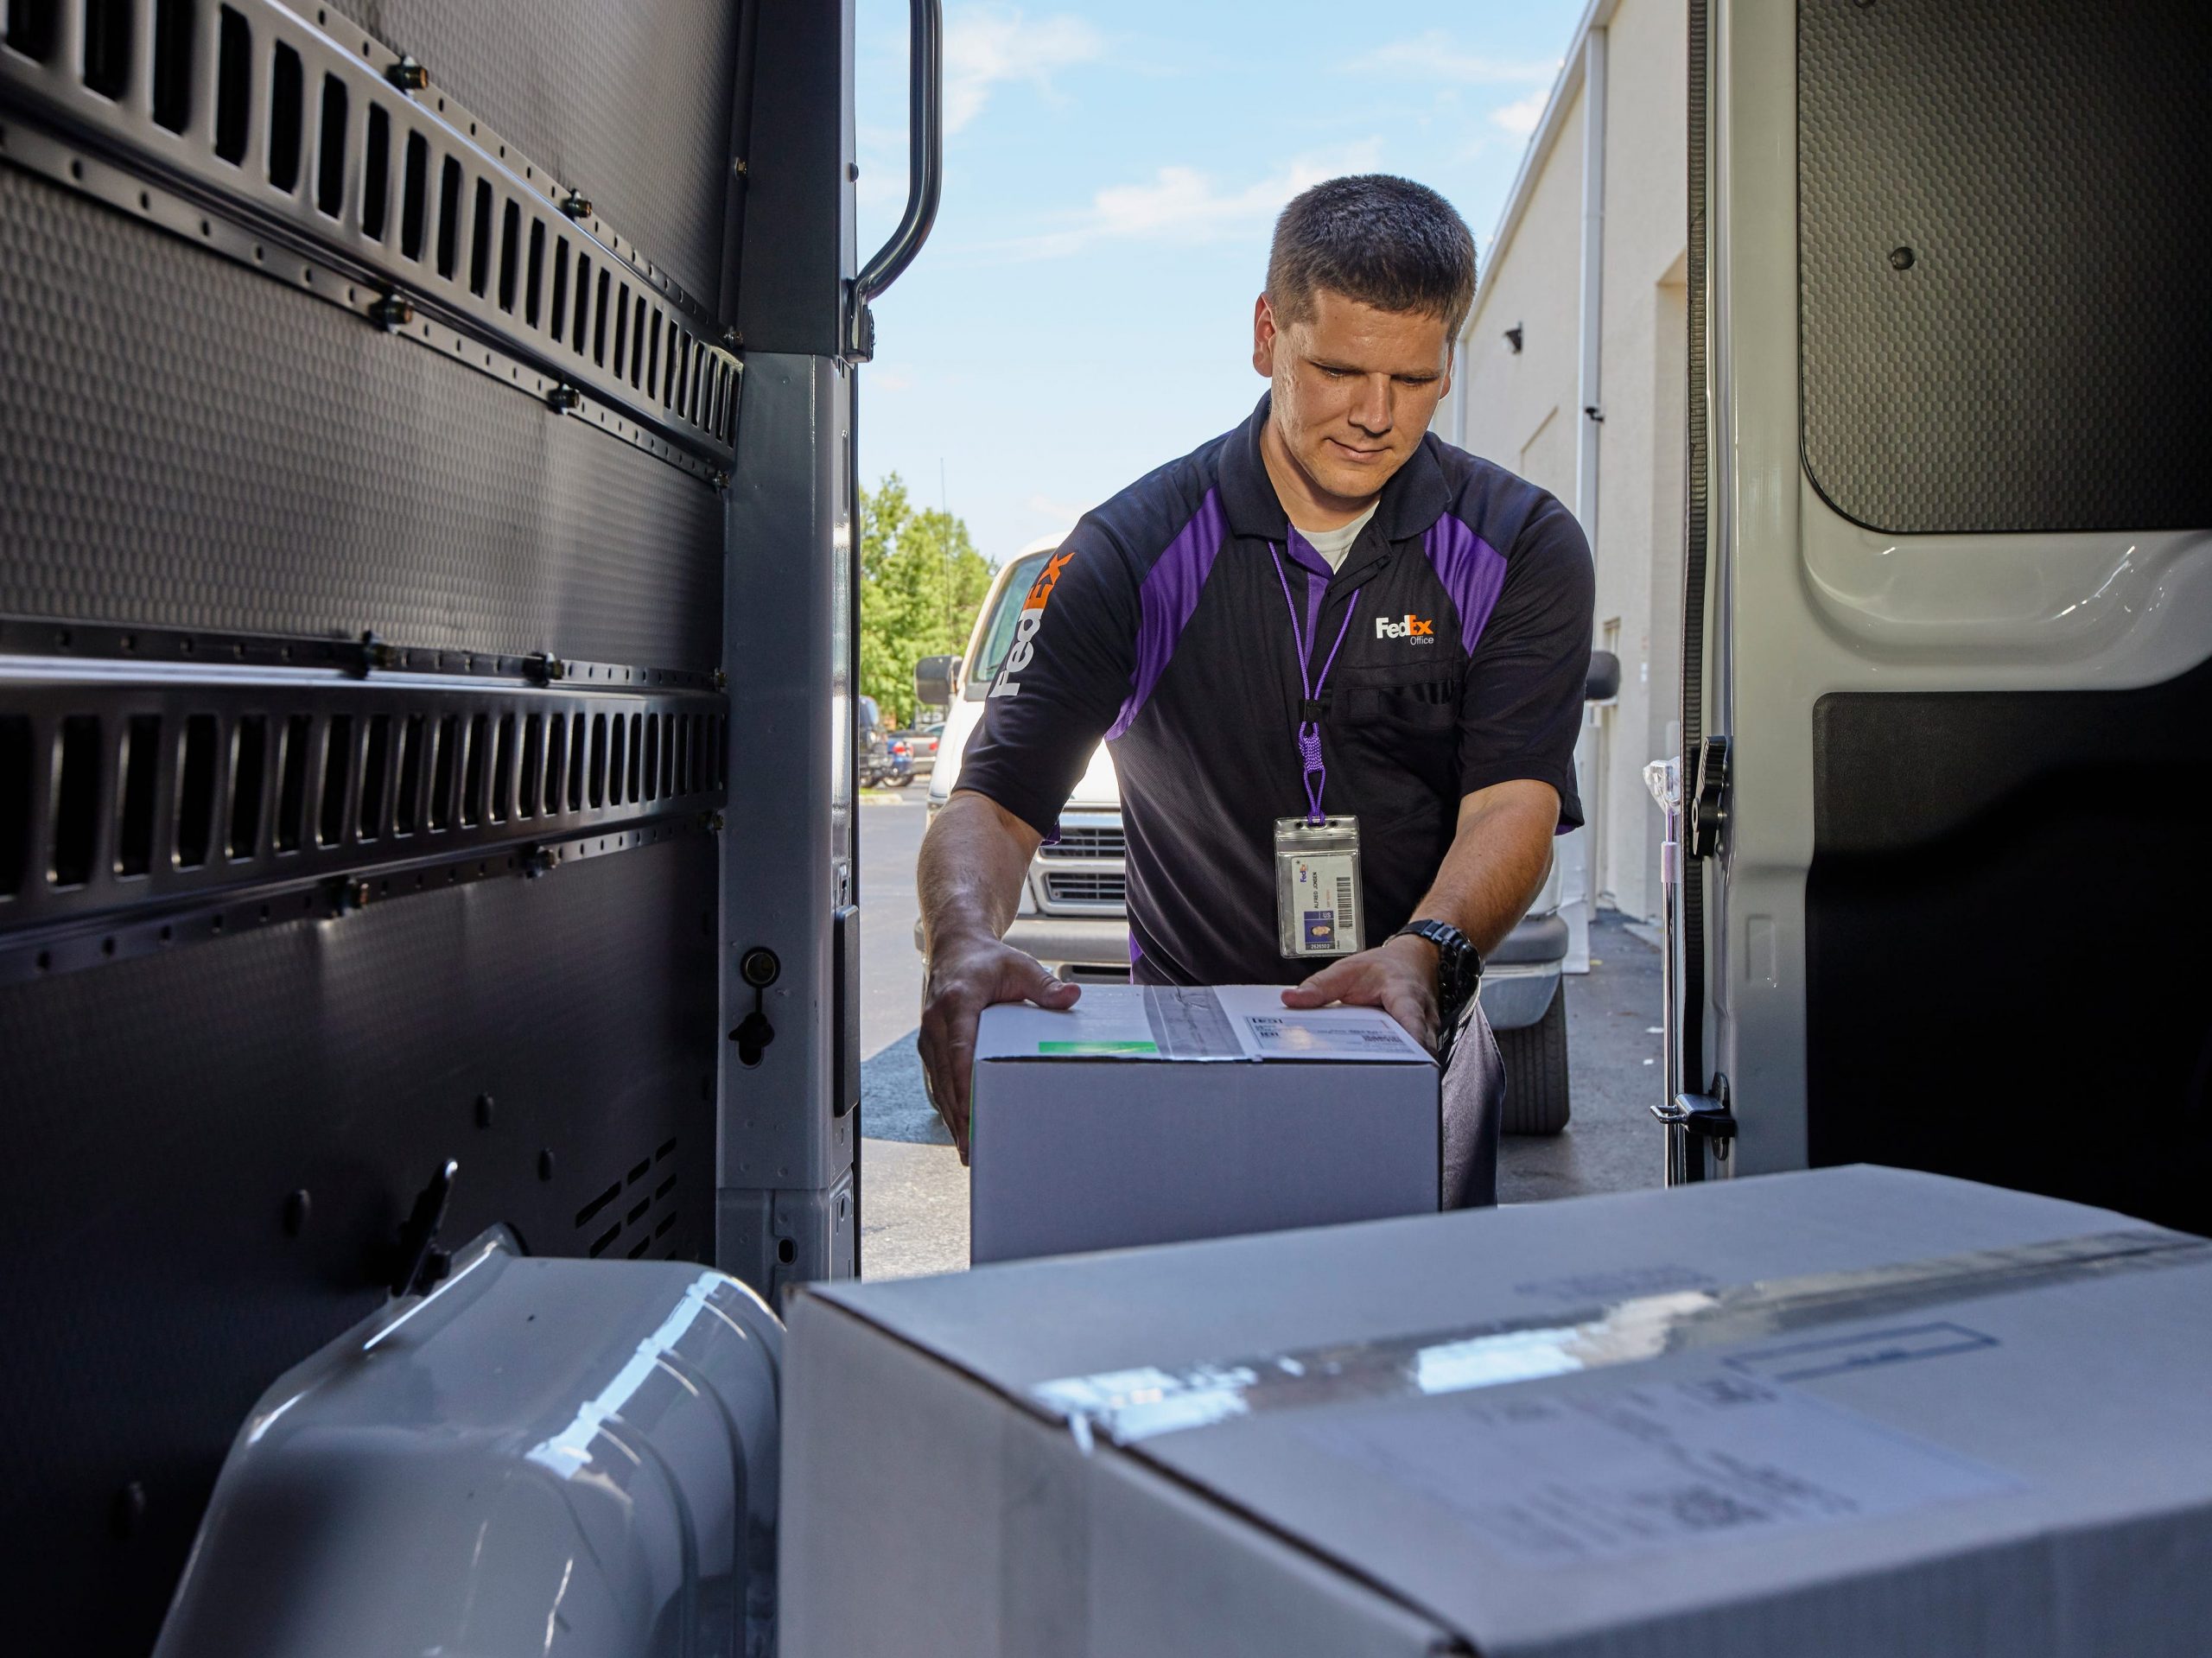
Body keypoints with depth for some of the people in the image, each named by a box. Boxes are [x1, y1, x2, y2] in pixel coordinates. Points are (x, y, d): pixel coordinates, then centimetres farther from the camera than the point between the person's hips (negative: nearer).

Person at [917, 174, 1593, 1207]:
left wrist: (1424, 956, -31)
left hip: (1421, 1034, 1)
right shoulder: (1133, 552, -4)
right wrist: (967, 943, -31)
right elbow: (994, 800, -9)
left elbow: (1514, 805, -10)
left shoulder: (1523, 548, 0)